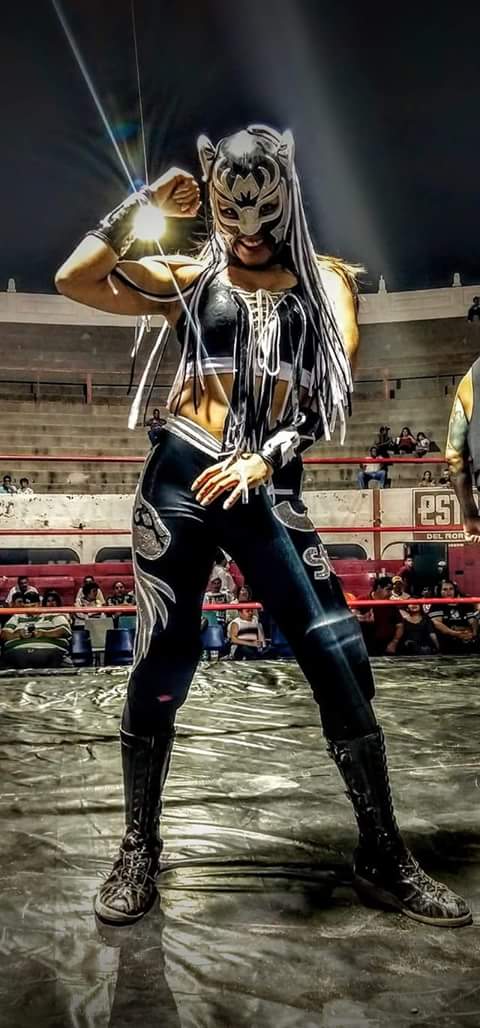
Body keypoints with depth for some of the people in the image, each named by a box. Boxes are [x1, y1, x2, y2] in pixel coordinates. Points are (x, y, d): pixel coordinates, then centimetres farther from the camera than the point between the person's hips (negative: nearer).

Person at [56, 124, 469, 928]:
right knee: (163, 660, 1)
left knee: (339, 661, -4)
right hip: (181, 480, 0)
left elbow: (335, 388, 1)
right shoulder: (189, 278, 11)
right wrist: (142, 206, 0)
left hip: (269, 489, 1)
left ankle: (383, 860, 14)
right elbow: (73, 281, 0)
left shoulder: (325, 281, 14)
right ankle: (139, 850, 21)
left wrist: (268, 458, -10)